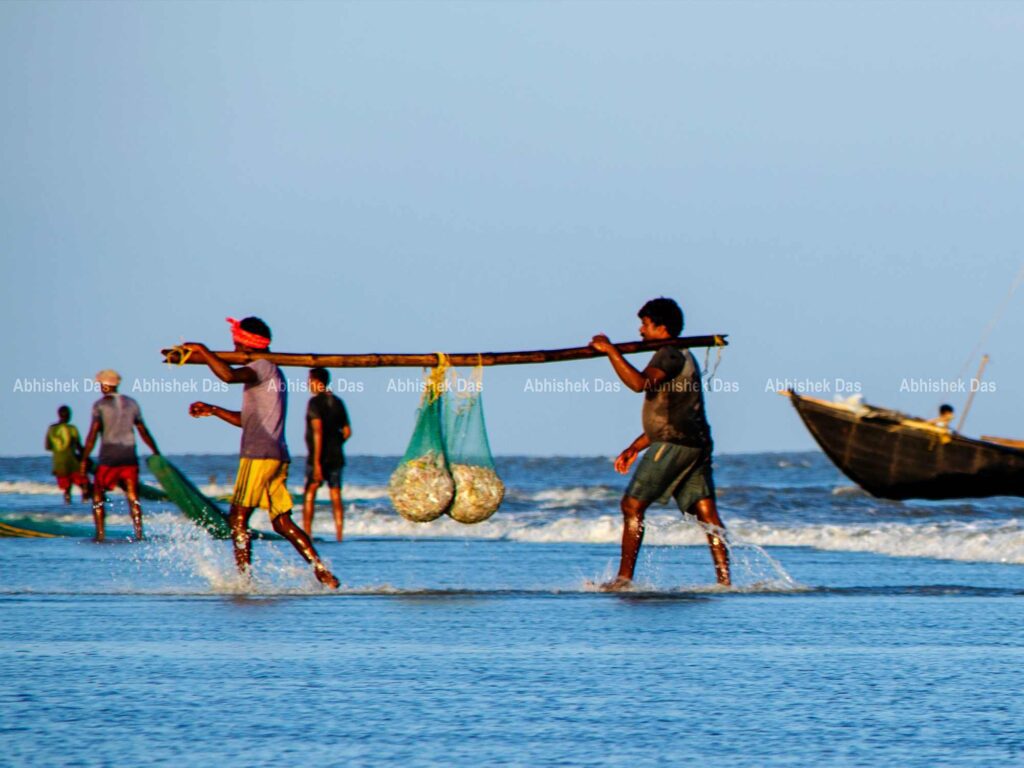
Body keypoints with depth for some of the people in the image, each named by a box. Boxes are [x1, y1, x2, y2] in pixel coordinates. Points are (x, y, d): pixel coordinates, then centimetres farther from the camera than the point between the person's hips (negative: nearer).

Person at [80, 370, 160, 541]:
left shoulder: (100, 405, -3)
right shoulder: (131, 403, 10)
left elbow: (92, 435, -9)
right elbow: (143, 432, 14)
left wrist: (84, 459, -7)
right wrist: (156, 452, 24)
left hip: (108, 458, -4)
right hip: (130, 457, 4)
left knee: (98, 496, 7)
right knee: (133, 497, 6)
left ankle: (100, 534, -2)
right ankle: (138, 533, -3)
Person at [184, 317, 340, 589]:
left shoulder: (264, 367, -6)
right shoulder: (270, 373, 24)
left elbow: (229, 375, -27)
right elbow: (247, 420, 32)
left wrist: (202, 351, -15)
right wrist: (212, 410, 29)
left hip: (260, 453, -9)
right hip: (278, 456, 9)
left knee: (238, 517, -6)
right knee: (282, 522, 7)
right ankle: (322, 572, -2)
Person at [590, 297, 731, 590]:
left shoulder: (670, 355, -6)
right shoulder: (682, 357, 26)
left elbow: (640, 382, -25)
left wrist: (611, 351, -19)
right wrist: (635, 448, 26)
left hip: (673, 444, -10)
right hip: (696, 443, 10)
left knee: (633, 505, -5)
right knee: (706, 511, 2)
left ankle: (624, 578, -8)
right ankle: (725, 581, -5)